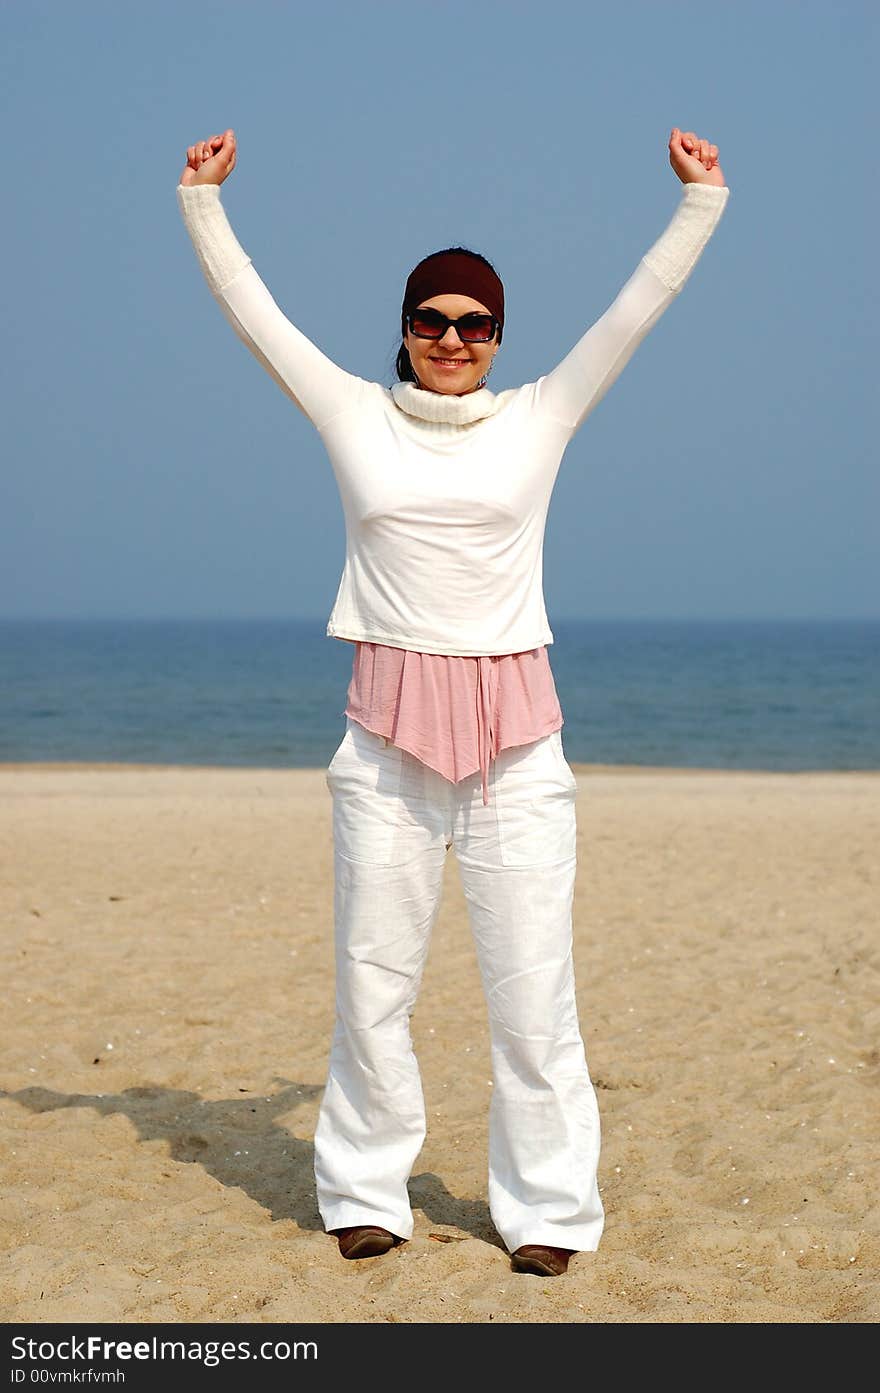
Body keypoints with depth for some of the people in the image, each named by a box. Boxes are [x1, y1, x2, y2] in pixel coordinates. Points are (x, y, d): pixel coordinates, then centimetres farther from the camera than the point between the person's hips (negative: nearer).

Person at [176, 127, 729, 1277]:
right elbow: (251, 311, 9)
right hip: (387, 737, 1)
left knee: (532, 989, 0)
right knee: (371, 982, 5)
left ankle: (546, 1209, 12)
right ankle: (364, 1194, 19)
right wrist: (203, 201, 7)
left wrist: (701, 202, 3)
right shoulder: (355, 416, 8)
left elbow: (640, 306, 7)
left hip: (515, 737, 0)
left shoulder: (539, 420, 7)